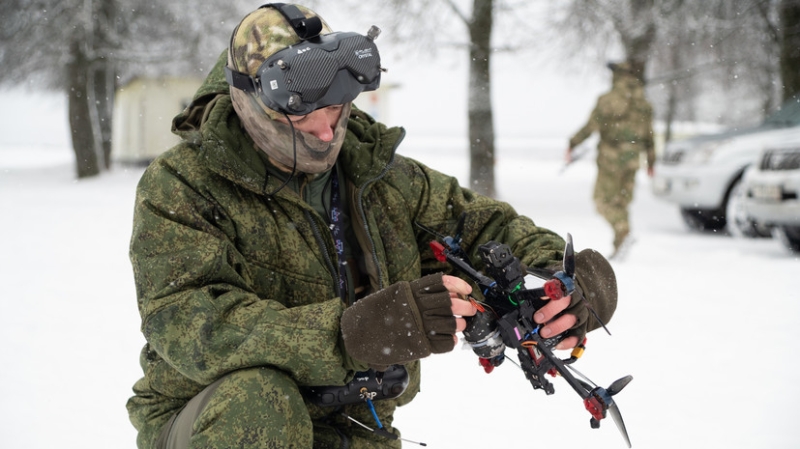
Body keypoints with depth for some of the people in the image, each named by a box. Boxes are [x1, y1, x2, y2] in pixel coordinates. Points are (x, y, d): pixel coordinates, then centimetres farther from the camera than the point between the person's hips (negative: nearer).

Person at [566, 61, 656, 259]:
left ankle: (624, 232, -21)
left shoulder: (607, 100, -9)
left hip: (611, 157, -6)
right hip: (632, 160, 6)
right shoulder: (644, 104, 8)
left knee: (603, 200, -1)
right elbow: (649, 136, 11)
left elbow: (591, 126, -11)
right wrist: (651, 161, 18)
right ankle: (619, 246, 10)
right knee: (621, 201, 12)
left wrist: (572, 144, -2)